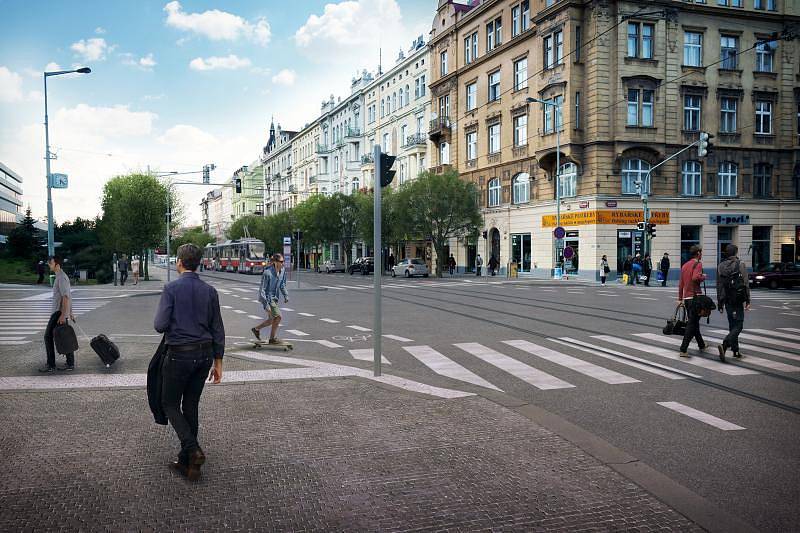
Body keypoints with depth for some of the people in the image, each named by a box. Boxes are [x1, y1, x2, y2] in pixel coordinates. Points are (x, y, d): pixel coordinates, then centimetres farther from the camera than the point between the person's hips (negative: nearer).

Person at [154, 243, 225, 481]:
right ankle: (186, 461, 20)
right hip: (204, 354, 5)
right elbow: (218, 329, 5)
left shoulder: (171, 288, -11)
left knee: (170, 404, 10)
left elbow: (160, 325, -15)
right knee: (191, 406, 14)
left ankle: (193, 450, -8)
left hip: (179, 354, -5)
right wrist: (217, 361, 12)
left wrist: (172, 324, 9)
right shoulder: (210, 291, 2)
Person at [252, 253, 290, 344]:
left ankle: (256, 329, 36)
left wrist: (285, 295, -1)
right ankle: (272, 338, 0)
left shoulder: (282, 271, -1)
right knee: (278, 316, -13)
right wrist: (265, 304, -25)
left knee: (272, 320, 16)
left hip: (274, 298, 8)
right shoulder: (267, 273, -23)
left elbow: (282, 285, 14)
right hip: (267, 298, -8)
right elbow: (262, 289, -20)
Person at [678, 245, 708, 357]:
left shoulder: (684, 265, 15)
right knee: (692, 324, -7)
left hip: (686, 298, 8)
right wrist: (703, 277, -8)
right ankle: (683, 350, -12)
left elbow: (681, 284, 16)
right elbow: (695, 277, -28)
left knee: (694, 322, 19)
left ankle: (701, 345, 34)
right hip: (695, 297, -8)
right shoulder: (698, 264, -9)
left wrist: (680, 298, 19)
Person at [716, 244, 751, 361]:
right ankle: (724, 345, -24)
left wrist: (719, 303, 13)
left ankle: (735, 350, 20)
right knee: (738, 325, -3)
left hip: (727, 300, 5)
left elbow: (719, 286, 8)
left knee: (732, 325, 16)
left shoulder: (720, 266, 5)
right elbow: (746, 284, -9)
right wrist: (747, 301, -5)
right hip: (738, 300, -5)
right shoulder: (740, 264, -7)